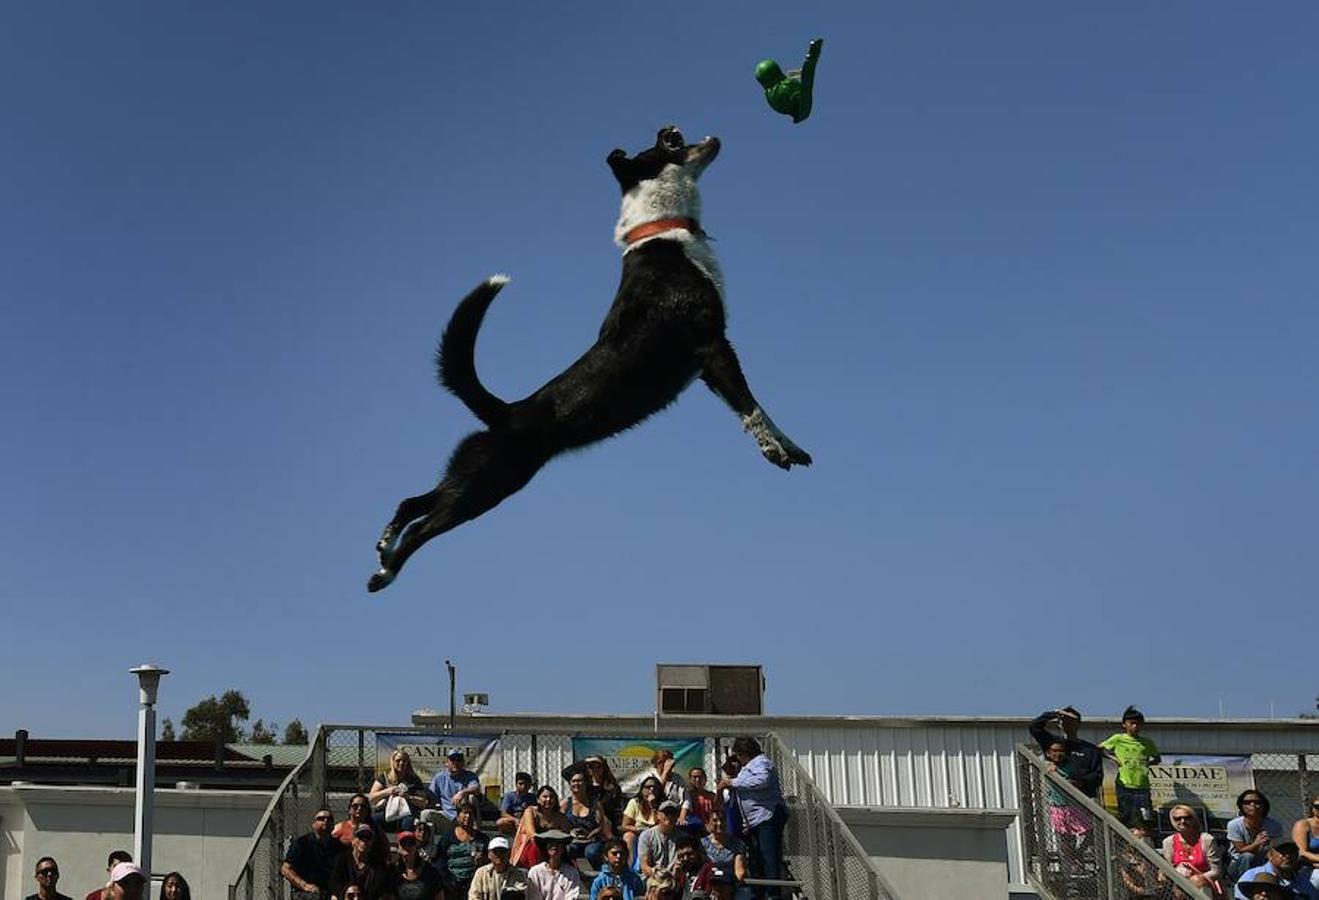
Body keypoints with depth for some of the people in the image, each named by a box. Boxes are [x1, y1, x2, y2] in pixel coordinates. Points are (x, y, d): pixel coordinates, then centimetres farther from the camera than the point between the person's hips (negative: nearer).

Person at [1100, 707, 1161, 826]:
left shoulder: (1147, 743, 12)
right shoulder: (1118, 739, 5)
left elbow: (1157, 758, 27)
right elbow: (1098, 749, 9)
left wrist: (1148, 762, 7)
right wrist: (1114, 758, -2)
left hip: (1142, 786, 2)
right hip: (1124, 785, -2)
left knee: (1146, 818, -7)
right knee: (1124, 818, 1)